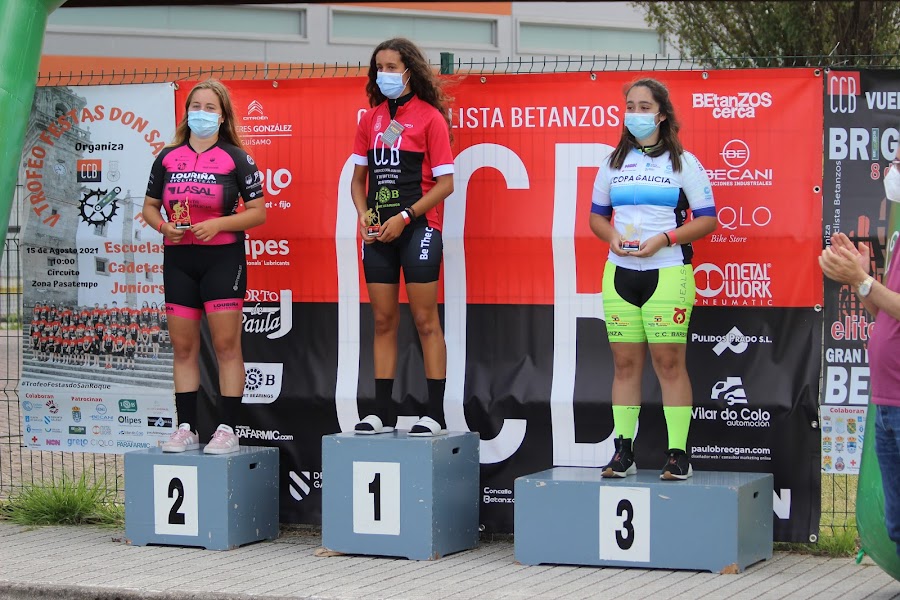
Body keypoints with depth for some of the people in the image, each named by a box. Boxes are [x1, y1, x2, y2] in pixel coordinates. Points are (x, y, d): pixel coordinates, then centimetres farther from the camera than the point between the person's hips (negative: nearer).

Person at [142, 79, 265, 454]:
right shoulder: (168, 158, 10)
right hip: (178, 258, 4)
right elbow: (149, 206, 16)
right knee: (183, 346, 5)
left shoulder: (236, 159, 1)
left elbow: (258, 212, -1)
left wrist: (219, 224, -15)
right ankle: (186, 429, 11)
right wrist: (163, 226, -6)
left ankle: (226, 429, -3)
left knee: (226, 343, -6)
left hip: (223, 257, -4)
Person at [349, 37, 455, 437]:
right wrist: (363, 213, -2)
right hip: (378, 232, 5)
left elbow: (445, 183, -8)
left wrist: (405, 217, -15)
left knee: (425, 320, -3)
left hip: (417, 227, -5)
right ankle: (382, 412, 11)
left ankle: (435, 414, -1)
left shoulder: (429, 116, -4)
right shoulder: (370, 118, 11)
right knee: (383, 320, 7)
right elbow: (358, 177, 17)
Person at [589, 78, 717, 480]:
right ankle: (623, 452, 7)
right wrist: (612, 236, -3)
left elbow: (708, 220, 0)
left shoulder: (683, 162, 3)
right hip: (620, 272, 4)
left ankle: (678, 454, -3)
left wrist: (664, 239, -14)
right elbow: (597, 216, 19)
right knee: (624, 362, 4)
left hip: (667, 272, -4)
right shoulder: (614, 163, 15)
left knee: (670, 362, -6)